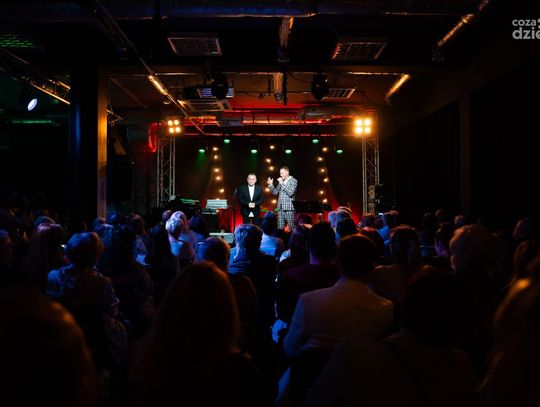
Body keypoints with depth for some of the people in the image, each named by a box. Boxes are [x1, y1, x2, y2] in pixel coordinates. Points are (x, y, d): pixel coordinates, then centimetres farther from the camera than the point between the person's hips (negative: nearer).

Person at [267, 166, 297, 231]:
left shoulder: (293, 181, -4)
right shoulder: (281, 181, 14)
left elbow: (290, 193, -17)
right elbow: (275, 192, 16)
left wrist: (282, 183, -16)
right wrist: (271, 184, 1)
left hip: (289, 208, -6)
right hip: (280, 207, 6)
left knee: (291, 227, -4)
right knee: (280, 227, 6)